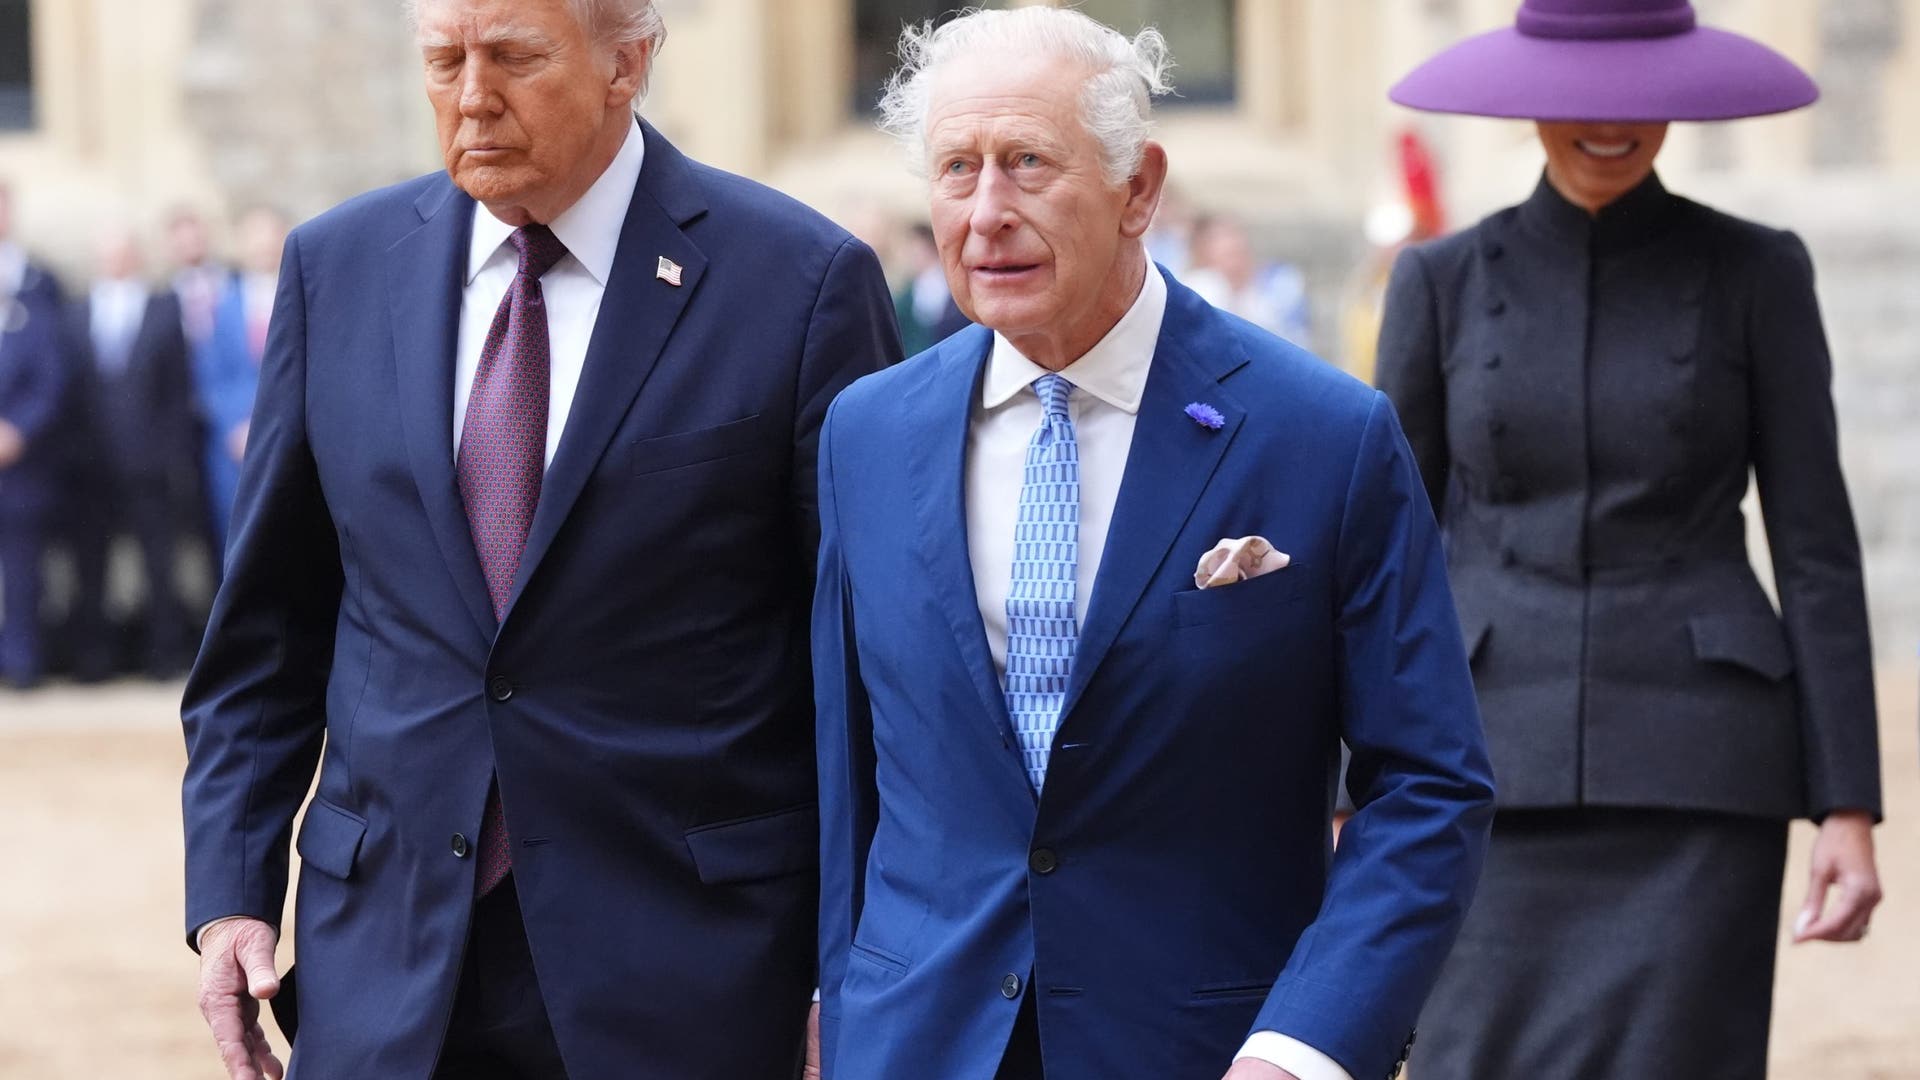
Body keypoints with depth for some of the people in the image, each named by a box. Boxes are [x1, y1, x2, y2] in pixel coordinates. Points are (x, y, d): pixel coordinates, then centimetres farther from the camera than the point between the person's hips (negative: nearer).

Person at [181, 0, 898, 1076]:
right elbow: (270, 622, 12)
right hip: (387, 958, 3)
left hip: (679, 966, -3)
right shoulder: (340, 267, 6)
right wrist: (230, 888, 4)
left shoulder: (802, 282, -6)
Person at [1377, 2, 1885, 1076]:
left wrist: (1850, 809, -6)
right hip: (1504, 766, 2)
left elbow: (1817, 547, 1)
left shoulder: (1757, 273, 2)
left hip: (1698, 766, -1)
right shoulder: (1443, 283, 5)